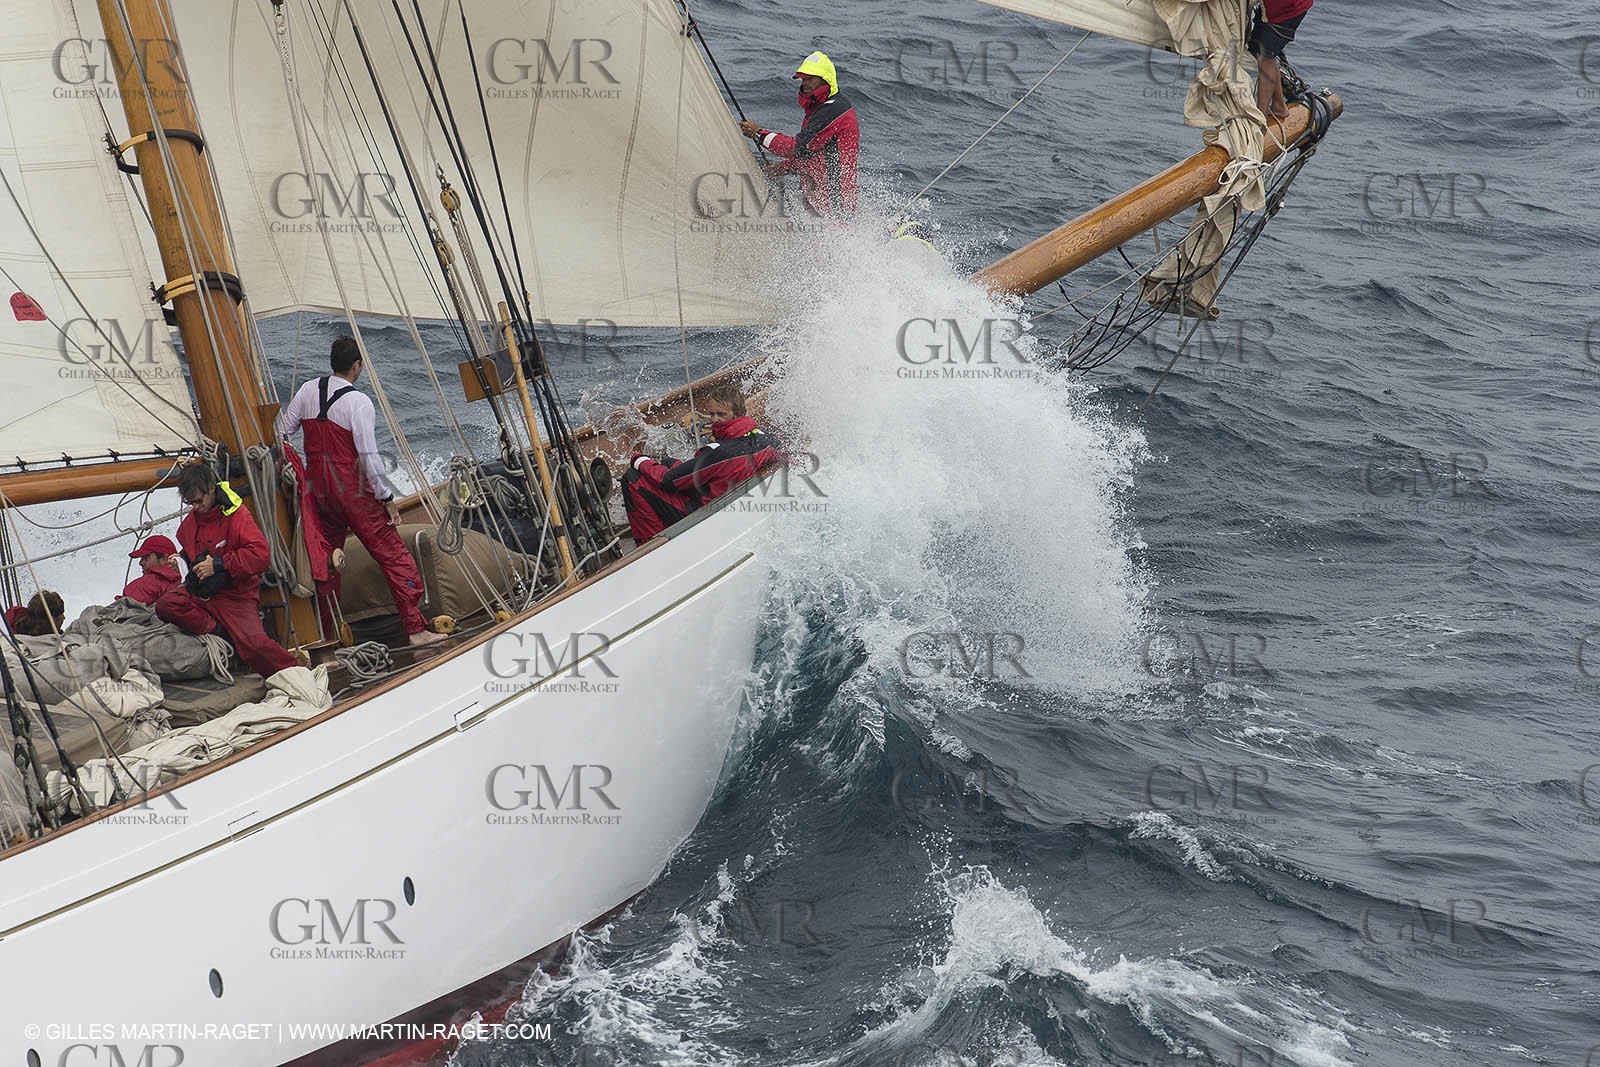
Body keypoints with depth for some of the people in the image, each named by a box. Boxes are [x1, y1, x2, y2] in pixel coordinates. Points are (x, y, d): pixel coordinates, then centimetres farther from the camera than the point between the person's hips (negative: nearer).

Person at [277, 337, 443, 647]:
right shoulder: (358, 402, -14)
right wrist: (387, 497, -8)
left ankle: (326, 633, 23)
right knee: (395, 556, -3)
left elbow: (282, 434, 10)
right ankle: (416, 629, -9)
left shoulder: (308, 390, 4)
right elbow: (369, 456, -16)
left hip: (319, 490, 6)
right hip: (353, 491, -6)